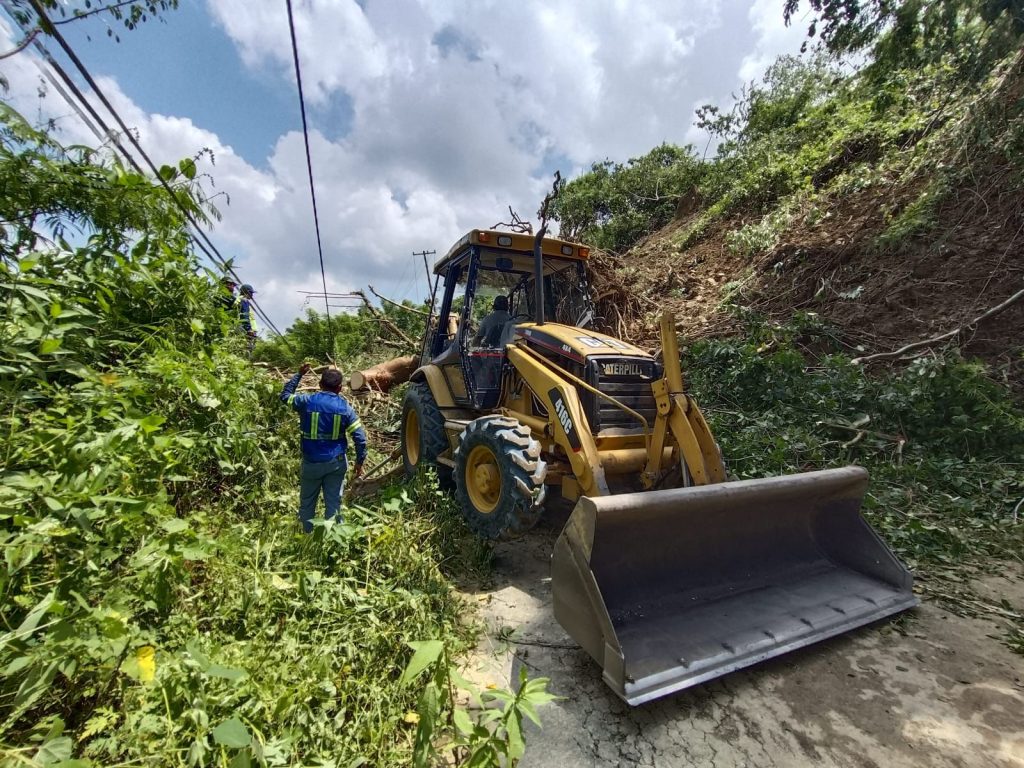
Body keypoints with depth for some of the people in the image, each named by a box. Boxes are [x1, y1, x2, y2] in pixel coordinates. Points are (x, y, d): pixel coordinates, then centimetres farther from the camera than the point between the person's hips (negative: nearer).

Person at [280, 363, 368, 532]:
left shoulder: (307, 401, -9)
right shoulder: (345, 407, -8)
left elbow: (285, 395, 14)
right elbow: (360, 438, -11)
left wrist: (299, 375, 17)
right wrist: (360, 462, -1)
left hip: (312, 462, 0)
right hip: (336, 462, 0)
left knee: (307, 504, 18)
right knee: (334, 504, 9)